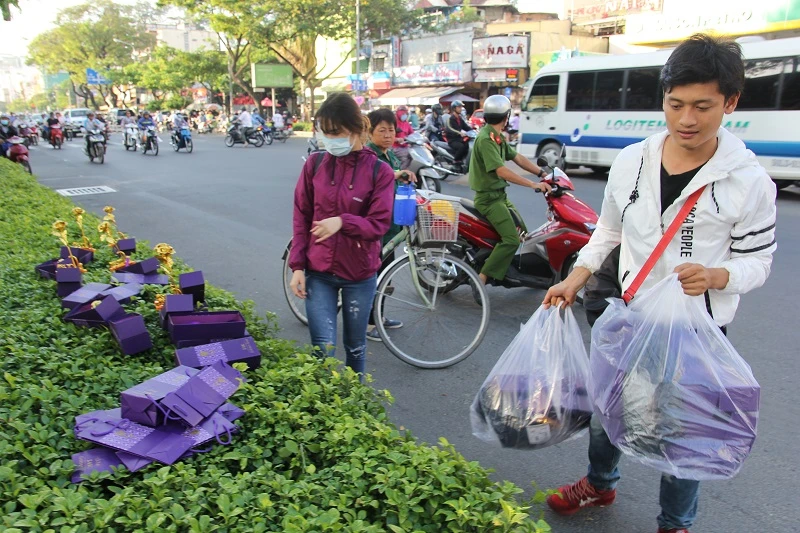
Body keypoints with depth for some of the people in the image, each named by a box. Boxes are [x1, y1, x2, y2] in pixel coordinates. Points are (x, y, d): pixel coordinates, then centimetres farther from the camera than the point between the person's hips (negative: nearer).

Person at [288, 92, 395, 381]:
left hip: (359, 274, 0)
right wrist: (297, 266, -1)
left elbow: (379, 224, -9)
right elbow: (301, 218, 3)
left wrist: (343, 222, -24)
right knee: (324, 348, -4)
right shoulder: (315, 164, -2)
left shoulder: (380, 171, -8)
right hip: (318, 272, 1)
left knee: (355, 346, 15)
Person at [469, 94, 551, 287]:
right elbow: (501, 171, -28)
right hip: (489, 198, -10)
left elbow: (517, 158, 12)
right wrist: (534, 185, -30)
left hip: (500, 195, 10)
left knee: (522, 232, 18)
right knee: (511, 240, -20)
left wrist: (543, 173, 4)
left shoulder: (498, 137, 11)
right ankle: (481, 279, -18)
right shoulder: (485, 139, -20)